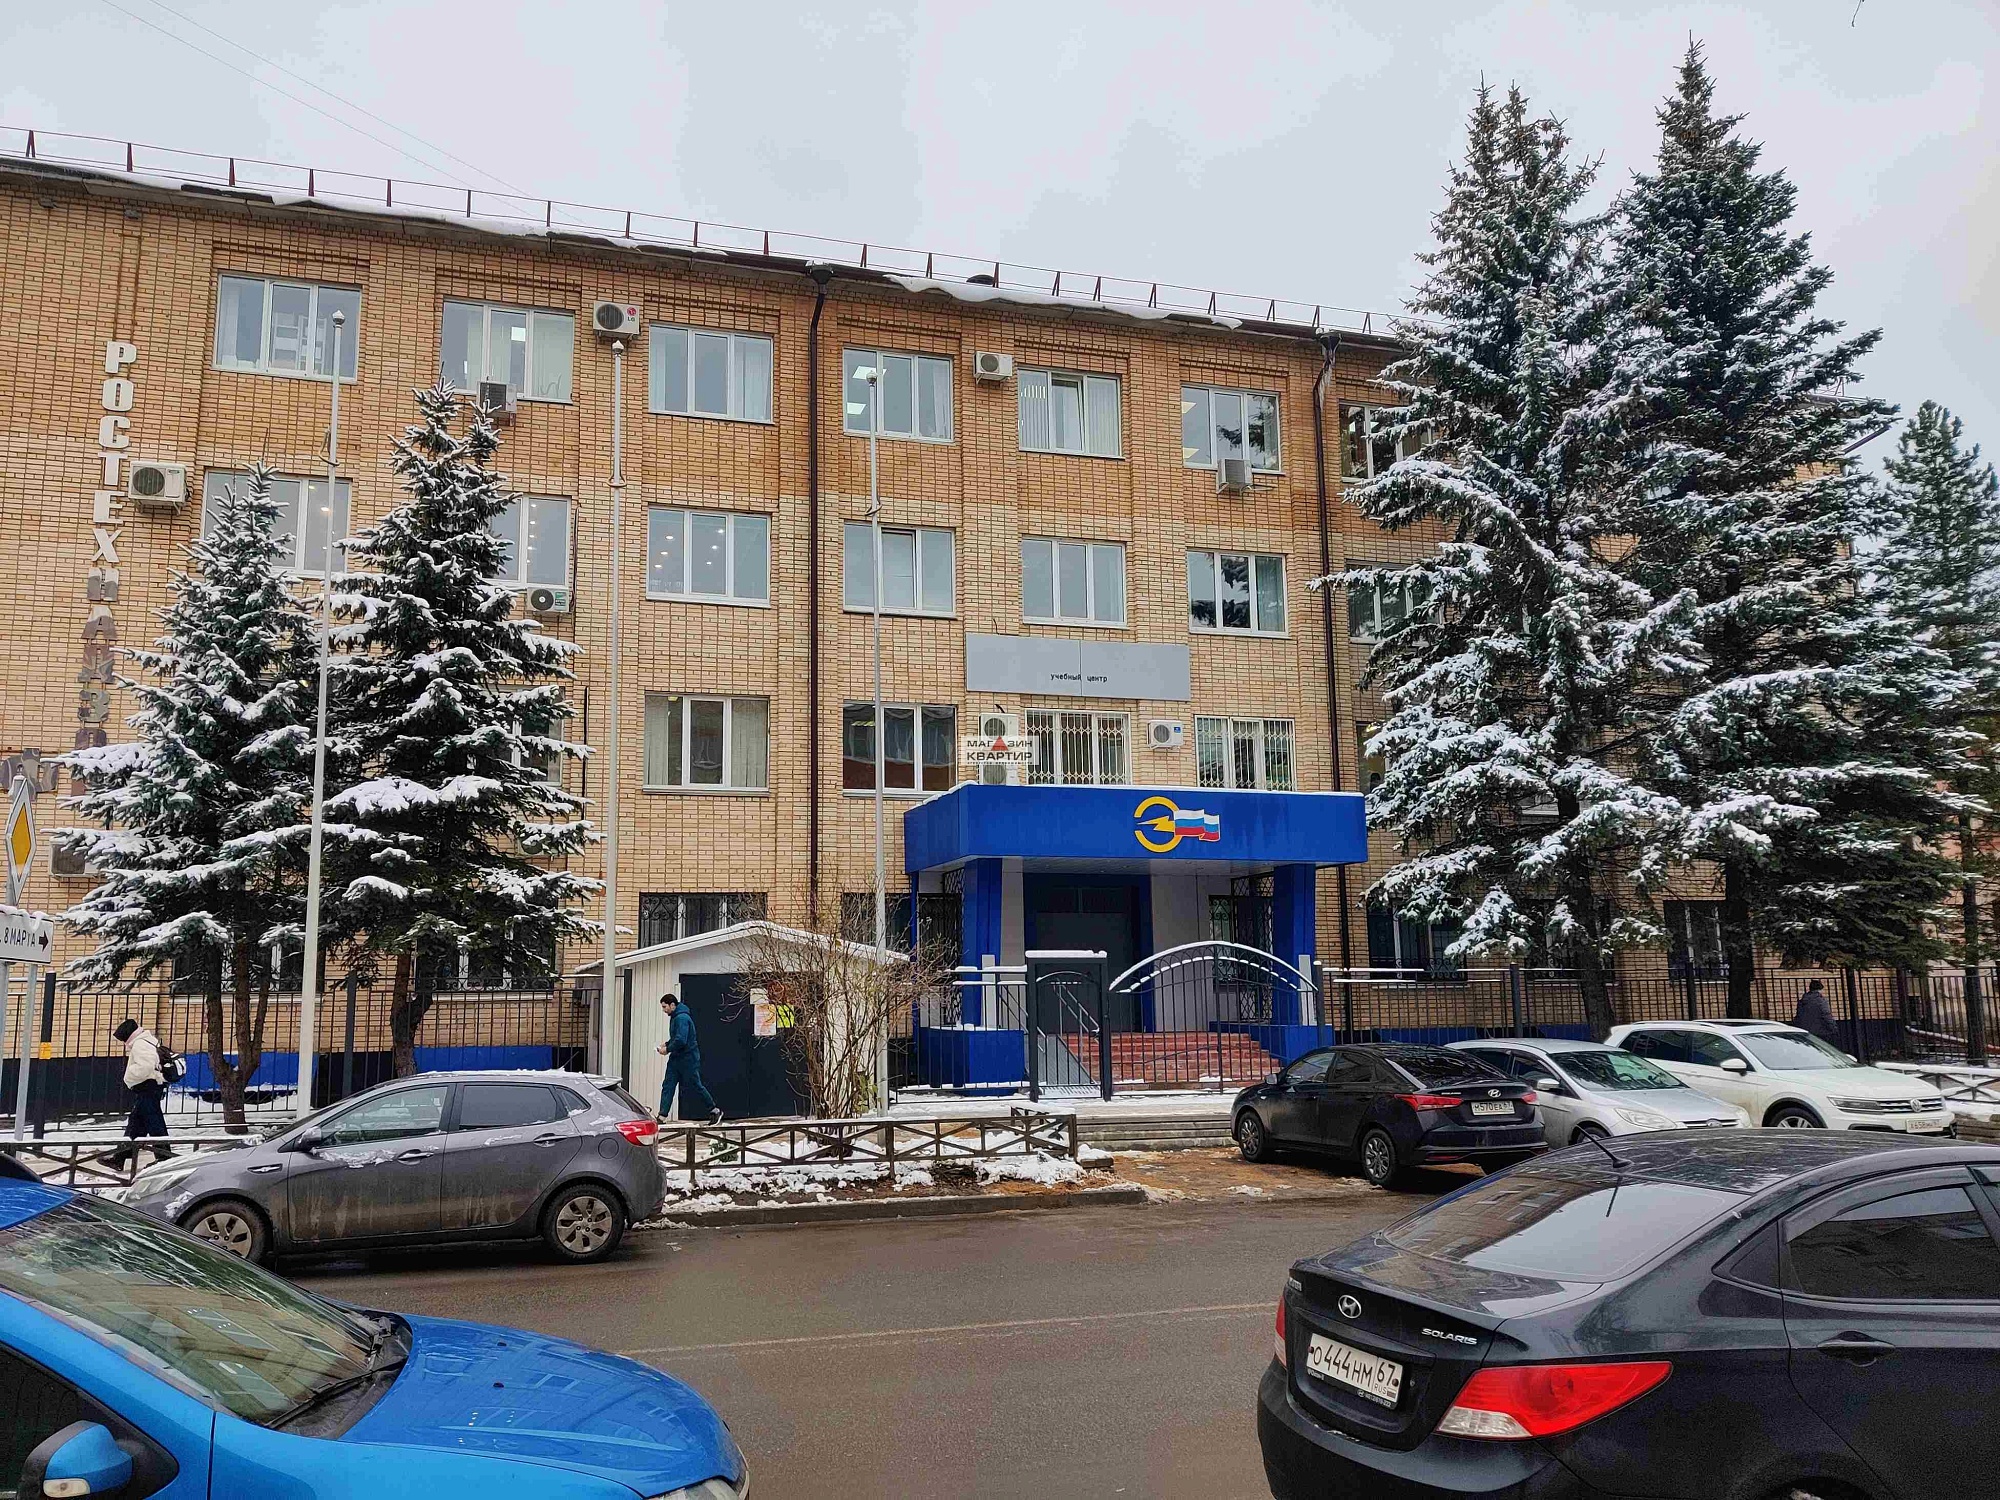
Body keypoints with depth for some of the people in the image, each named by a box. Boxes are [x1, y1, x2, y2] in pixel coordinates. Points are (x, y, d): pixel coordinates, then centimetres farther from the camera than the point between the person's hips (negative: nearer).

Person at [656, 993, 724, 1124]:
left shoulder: (682, 1018, -20)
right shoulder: (674, 1017, 12)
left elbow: (681, 1040, -28)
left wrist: (668, 1049, -16)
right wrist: (666, 1044, 7)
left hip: (688, 1060, -10)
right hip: (676, 1059, 10)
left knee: (695, 1086, 0)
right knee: (667, 1086, 2)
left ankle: (715, 1111, 13)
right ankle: (662, 1116, 1)